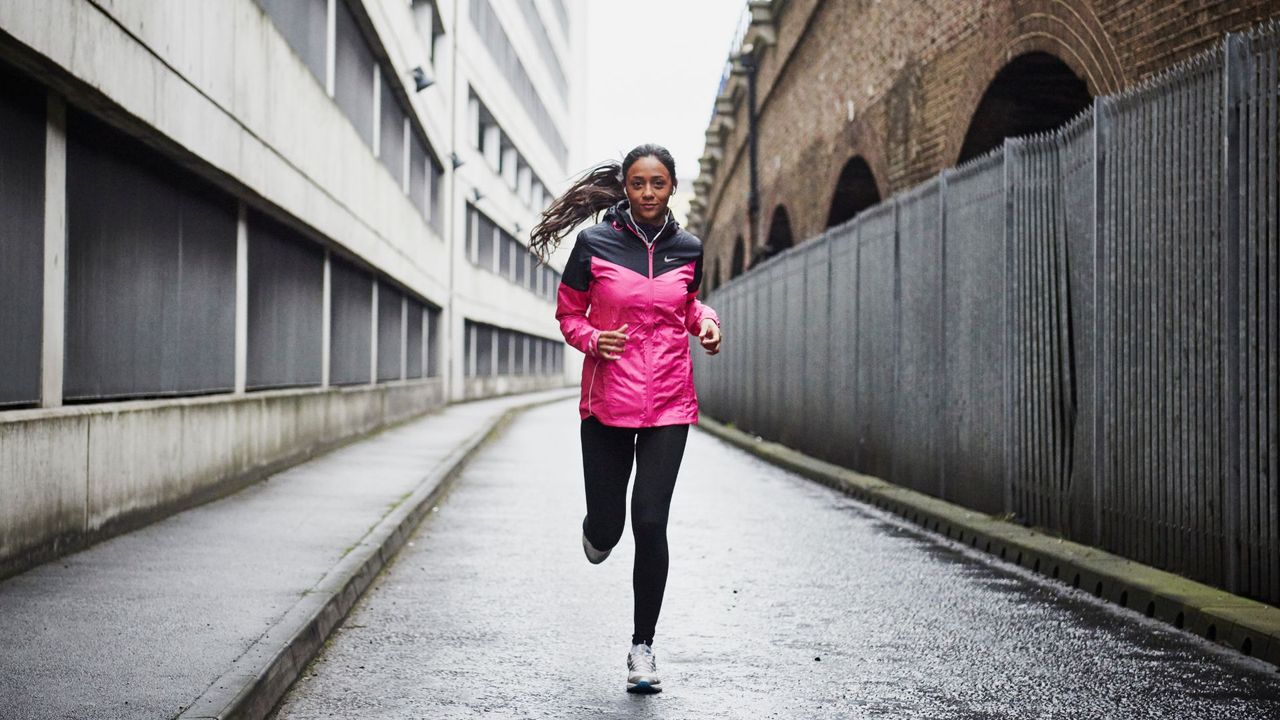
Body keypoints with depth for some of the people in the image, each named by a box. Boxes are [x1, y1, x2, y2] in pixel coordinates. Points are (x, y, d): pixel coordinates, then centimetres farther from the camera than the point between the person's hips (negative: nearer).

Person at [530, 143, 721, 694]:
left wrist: (706, 321, 2)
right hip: (608, 404, -1)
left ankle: (643, 647, 9)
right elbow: (568, 314, 5)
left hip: (668, 405, 1)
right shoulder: (595, 244, -4)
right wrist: (592, 339, -15)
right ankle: (597, 529, 46)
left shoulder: (688, 249, 4)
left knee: (650, 525, -6)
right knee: (607, 527, 4)